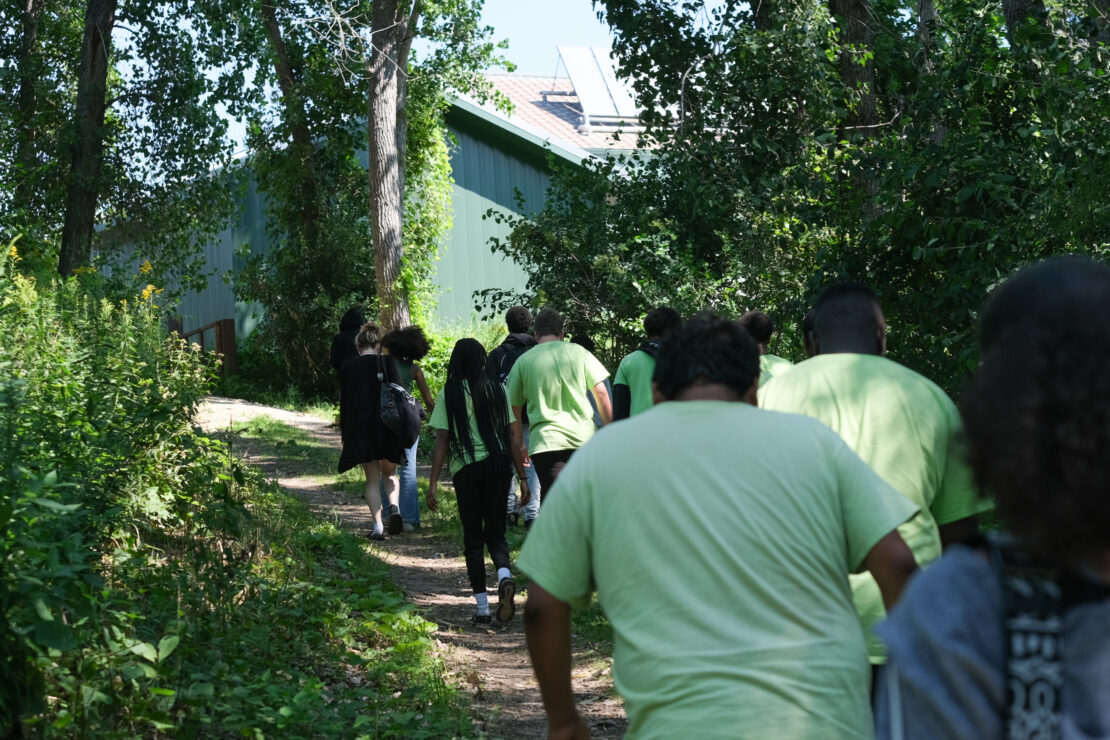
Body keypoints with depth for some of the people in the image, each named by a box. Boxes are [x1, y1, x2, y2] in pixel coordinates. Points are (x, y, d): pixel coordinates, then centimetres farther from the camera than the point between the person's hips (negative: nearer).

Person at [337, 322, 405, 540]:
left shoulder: (347, 368, 2)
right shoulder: (388, 362, -3)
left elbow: (344, 403, 6)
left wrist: (345, 434, 14)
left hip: (360, 430, 0)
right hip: (387, 428, 0)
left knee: (372, 479, 9)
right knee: (389, 473, 19)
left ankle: (378, 525, -1)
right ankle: (394, 508, -7)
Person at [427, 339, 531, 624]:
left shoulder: (449, 394, -1)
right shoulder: (497, 390, 5)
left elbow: (442, 441, -5)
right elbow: (510, 437, 4)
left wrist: (433, 482, -3)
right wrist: (522, 476, 9)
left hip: (465, 469, -2)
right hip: (497, 465, 2)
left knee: (473, 538, 8)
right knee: (495, 532, 13)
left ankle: (482, 607, 5)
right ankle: (504, 575, -19)